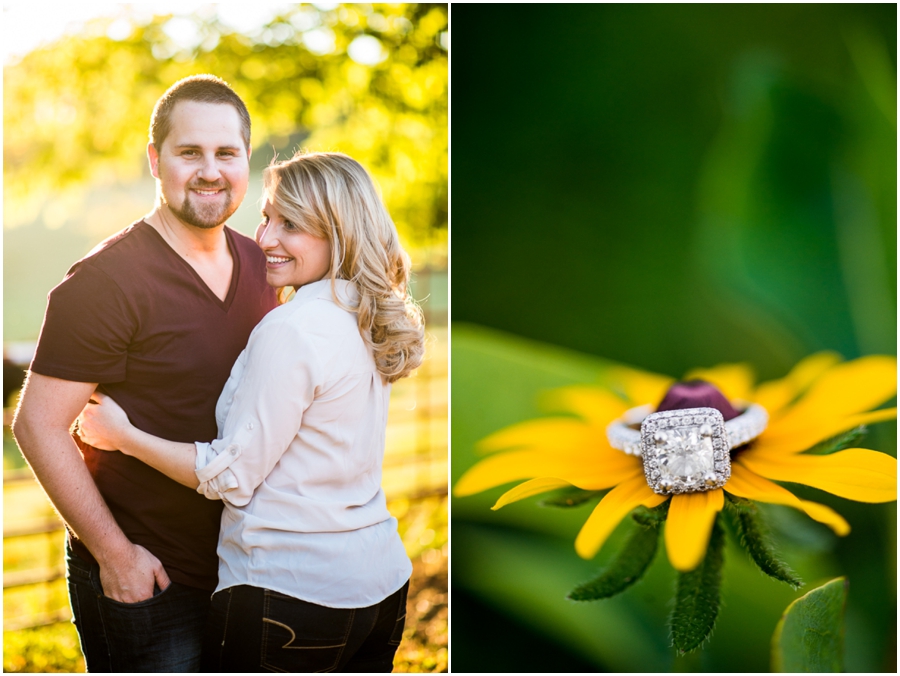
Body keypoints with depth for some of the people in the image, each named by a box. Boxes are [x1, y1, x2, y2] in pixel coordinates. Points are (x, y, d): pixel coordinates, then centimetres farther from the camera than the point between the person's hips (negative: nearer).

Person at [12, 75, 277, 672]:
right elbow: (38, 425, -17)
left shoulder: (259, 265, 6)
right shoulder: (108, 281, -16)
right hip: (142, 580, -7)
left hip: (238, 571, 7)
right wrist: (114, 552, -18)